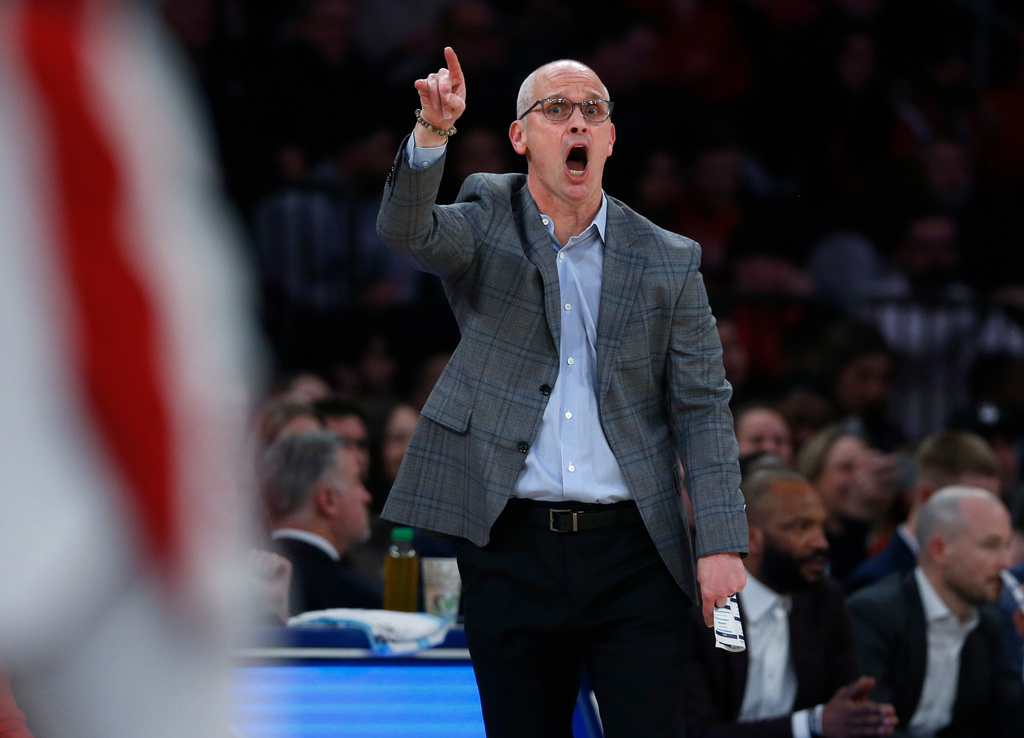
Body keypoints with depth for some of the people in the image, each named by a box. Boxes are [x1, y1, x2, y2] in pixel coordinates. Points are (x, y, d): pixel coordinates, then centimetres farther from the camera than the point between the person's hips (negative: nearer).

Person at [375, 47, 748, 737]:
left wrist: (722, 544, -5)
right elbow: (406, 228, -15)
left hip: (632, 552, 0)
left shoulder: (669, 262, 8)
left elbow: (702, 407, 5)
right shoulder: (485, 225, 7)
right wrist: (432, 132, -35)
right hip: (513, 552, 0)